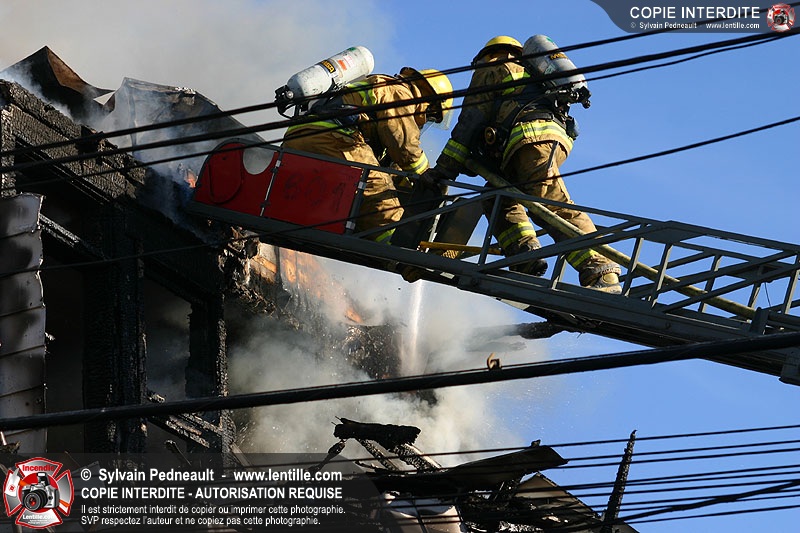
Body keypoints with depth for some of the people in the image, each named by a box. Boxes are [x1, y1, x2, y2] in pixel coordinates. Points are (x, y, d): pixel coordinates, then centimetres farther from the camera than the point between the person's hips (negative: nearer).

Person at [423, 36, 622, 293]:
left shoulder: (491, 71, 20)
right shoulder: (528, 74, 42)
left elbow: (471, 121, 9)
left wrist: (444, 168, 8)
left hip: (532, 139, -8)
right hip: (557, 139, 8)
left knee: (552, 205, -22)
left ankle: (601, 272, -37)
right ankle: (526, 258, -5)